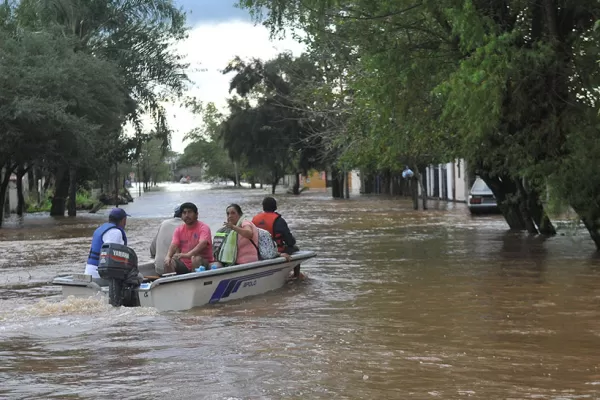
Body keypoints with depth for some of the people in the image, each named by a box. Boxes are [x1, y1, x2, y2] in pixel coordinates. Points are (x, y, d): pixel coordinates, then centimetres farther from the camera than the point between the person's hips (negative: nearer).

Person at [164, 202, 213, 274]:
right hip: (184, 264, 4)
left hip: (204, 263, -4)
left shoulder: (203, 228, -7)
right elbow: (173, 245, -4)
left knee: (196, 258, -36)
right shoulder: (179, 229, 9)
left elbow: (202, 244, -25)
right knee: (168, 262, -20)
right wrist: (168, 256, -28)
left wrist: (188, 254, -42)